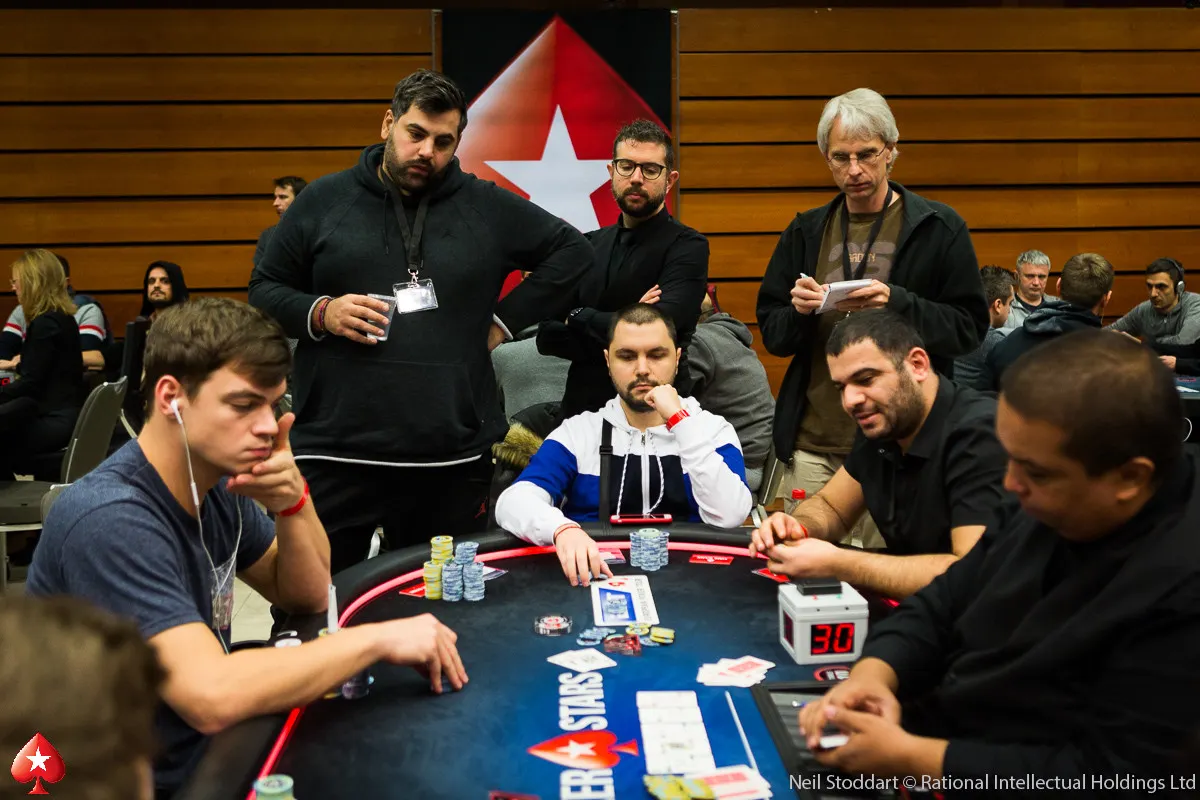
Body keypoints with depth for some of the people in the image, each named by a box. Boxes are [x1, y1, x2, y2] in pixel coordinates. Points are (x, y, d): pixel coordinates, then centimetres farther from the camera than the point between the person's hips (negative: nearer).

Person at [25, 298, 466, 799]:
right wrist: (379, 638, -25)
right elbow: (212, 699, -32)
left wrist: (293, 505, -11)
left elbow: (307, 597, 7)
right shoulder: (111, 520, -25)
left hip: (202, 756, 7)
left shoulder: (217, 477, -1)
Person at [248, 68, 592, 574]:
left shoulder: (488, 207, 9)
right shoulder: (323, 201, 9)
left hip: (454, 459, 1)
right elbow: (264, 290, 13)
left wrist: (506, 320, 6)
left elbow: (572, 251, 14)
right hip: (333, 456, 0)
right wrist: (320, 313, -8)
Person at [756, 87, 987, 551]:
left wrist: (897, 303, -18)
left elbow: (969, 328, -4)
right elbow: (771, 333, 12)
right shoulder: (805, 231, 12)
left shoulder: (939, 229, 2)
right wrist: (799, 311, -10)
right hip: (812, 444, 3)